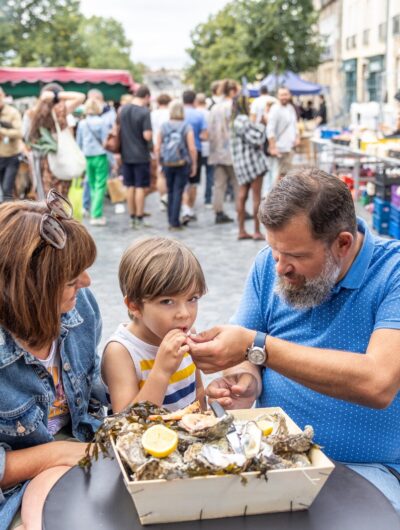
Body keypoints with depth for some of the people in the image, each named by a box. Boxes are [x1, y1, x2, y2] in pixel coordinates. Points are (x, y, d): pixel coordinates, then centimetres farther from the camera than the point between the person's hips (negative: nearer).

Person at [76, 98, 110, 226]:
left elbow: (78, 143, 9)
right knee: (100, 186, -3)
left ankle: (94, 213, 19)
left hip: (87, 157, 4)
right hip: (100, 156, -4)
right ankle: (96, 215, -9)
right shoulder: (103, 121, -7)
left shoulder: (82, 123, 4)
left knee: (92, 186, 15)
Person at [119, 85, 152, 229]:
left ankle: (132, 218, 19)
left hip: (126, 155, 6)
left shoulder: (123, 109, 4)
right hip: (141, 156, -5)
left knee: (130, 187, 12)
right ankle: (139, 219, 5)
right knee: (140, 187, 2)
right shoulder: (145, 112, -15)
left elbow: (117, 129, 12)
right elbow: (147, 136, -21)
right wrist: (151, 132, 1)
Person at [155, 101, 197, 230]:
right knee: (178, 192, 1)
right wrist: (194, 165, -1)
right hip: (182, 164, -3)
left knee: (170, 192, 15)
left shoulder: (163, 127, 0)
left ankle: (171, 221, 20)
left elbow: (157, 148, 0)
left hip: (167, 165, 3)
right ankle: (175, 222, -1)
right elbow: (192, 148, -11)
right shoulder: (187, 127, -6)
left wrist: (159, 163, 11)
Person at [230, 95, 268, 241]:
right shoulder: (243, 120, -15)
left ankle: (242, 230, 10)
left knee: (242, 196, 8)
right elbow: (255, 139, -18)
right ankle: (257, 231, -2)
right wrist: (261, 126, -5)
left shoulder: (235, 121, 14)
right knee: (256, 197, -4)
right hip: (252, 160, -9)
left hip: (241, 163, 9)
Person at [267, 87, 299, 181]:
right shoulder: (275, 109, -13)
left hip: (290, 146, 9)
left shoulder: (291, 108, 13)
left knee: (285, 173, 14)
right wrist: (273, 147, -23)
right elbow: (270, 130, -18)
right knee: (283, 173, -8)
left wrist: (297, 137, 14)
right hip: (282, 148, -9)